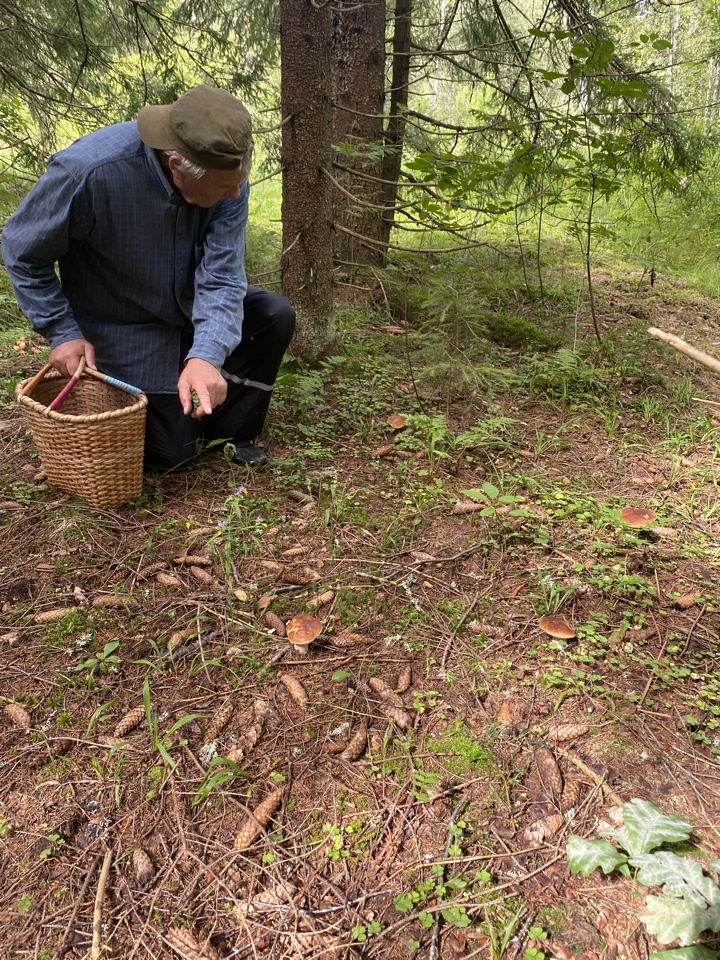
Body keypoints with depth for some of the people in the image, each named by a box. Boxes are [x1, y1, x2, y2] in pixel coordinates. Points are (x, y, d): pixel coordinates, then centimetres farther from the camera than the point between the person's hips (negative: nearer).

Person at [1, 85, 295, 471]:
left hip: (191, 308, 4)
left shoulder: (228, 181, -22)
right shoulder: (89, 171, -32)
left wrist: (205, 356, -42)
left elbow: (221, 277, -27)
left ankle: (230, 429, 3)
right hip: (124, 329, -4)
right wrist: (62, 333, -20)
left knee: (275, 316, -17)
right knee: (170, 454, -3)